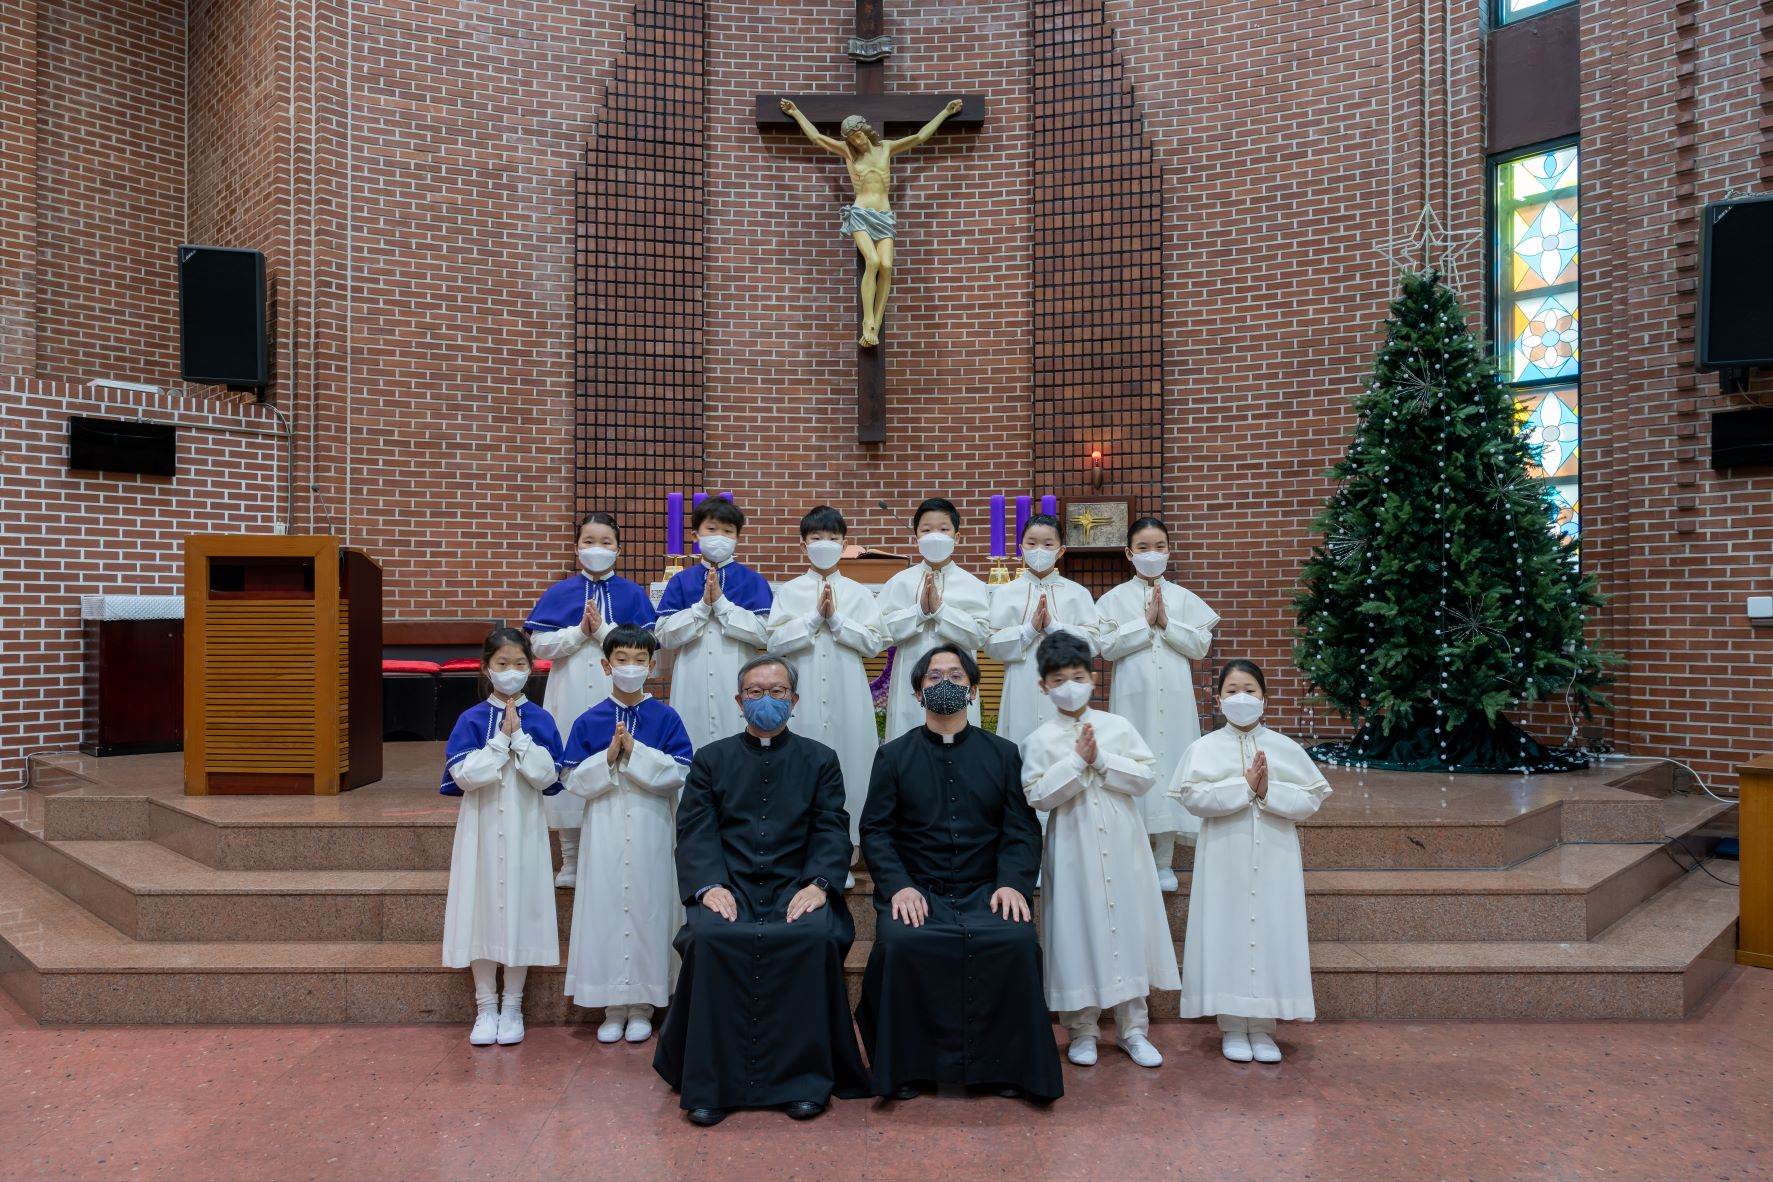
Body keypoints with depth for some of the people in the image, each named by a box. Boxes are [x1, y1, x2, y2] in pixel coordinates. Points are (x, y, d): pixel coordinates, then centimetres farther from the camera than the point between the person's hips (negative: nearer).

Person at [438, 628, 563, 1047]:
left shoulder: (540, 720, 1)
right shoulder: (471, 720, 0)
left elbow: (546, 776, -9)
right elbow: (464, 774, -12)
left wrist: (518, 735, -14)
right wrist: (502, 739, -14)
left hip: (523, 827, 0)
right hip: (481, 827, 0)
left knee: (520, 907, 3)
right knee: (481, 906, 4)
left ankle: (512, 1007, 16)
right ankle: (485, 1007, 17)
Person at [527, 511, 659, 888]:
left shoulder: (632, 594, 4)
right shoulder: (558, 594, 6)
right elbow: (540, 645, -1)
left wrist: (602, 629, -14)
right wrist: (579, 632, -12)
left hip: (616, 697, -1)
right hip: (569, 697, 1)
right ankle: (570, 862, 18)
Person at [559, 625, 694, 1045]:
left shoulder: (665, 718, 0)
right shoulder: (588, 722, 3)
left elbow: (680, 773, -8)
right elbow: (573, 780, 0)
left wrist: (634, 750, -16)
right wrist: (608, 757, -15)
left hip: (650, 831, -1)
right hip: (605, 832, 1)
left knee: (647, 908, 2)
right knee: (605, 908, 3)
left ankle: (641, 1007, 16)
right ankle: (612, 1008, 17)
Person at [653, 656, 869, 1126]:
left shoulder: (820, 760, 16)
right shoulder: (710, 760, 16)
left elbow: (832, 831, 5)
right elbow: (695, 831, 5)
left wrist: (817, 883, -14)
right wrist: (708, 885, -14)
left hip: (797, 886, 0)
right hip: (729, 886, 1)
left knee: (815, 935, -32)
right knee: (710, 936, -31)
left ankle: (804, 1078, -17)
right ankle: (710, 1083, -18)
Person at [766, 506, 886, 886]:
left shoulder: (858, 593, 7)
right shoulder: (790, 592, 6)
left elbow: (874, 641, -2)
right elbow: (776, 641, -4)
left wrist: (836, 618, -10)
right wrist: (814, 616, -11)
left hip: (847, 697, 0)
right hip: (804, 696, 0)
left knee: (847, 763, 2)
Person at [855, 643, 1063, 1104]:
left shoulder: (1003, 754, 14)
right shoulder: (893, 756, 12)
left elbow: (1022, 829, 8)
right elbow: (875, 831, 4)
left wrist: (1013, 882, -10)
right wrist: (899, 885, -13)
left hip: (984, 891, 1)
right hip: (916, 892, 0)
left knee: (1017, 939, -29)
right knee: (900, 942, -31)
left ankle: (1004, 1064, -9)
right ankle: (908, 1065, -10)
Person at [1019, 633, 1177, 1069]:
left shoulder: (1118, 727, 3)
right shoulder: (1040, 740, -2)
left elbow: (1147, 775, -2)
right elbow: (1038, 795, -11)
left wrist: (1102, 760, -13)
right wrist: (1078, 761, -16)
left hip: (1121, 844, 2)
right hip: (1074, 848, -2)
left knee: (1128, 926, 7)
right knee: (1079, 930, 3)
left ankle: (1133, 1028, 21)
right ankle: (1082, 1030, 19)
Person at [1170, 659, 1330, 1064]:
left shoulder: (1285, 748, 4)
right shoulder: (1206, 748, -1)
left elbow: (1311, 799, -1)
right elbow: (1193, 797, -13)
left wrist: (1268, 792, -16)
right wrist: (1244, 786, -17)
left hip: (1274, 857, 2)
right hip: (1225, 858, -1)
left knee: (1271, 934, 5)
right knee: (1228, 935, 3)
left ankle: (1262, 1028, 18)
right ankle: (1232, 1027, 15)